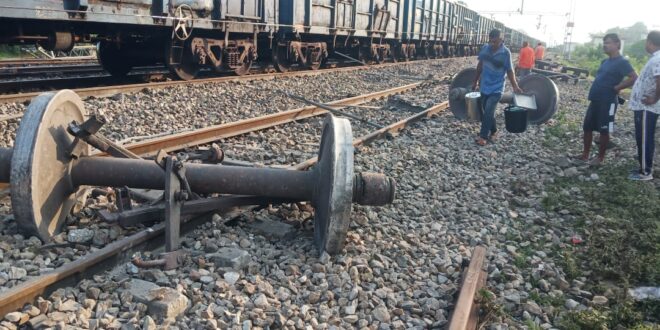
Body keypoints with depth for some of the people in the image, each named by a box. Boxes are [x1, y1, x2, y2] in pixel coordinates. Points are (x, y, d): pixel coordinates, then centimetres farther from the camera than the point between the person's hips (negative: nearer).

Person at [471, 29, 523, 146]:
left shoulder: (505, 53, -14)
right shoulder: (485, 48, -1)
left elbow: (509, 70, -8)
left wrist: (515, 86, -15)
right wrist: (475, 81, 16)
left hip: (496, 88, -5)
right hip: (484, 86, 5)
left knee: (488, 111, -12)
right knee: (486, 111, 13)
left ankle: (483, 136, -3)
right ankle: (493, 131, 32)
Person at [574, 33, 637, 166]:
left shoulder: (622, 62, -11)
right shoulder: (605, 61, 14)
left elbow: (634, 78, -21)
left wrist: (616, 88, -17)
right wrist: (595, 91, 11)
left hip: (608, 102, -9)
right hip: (595, 100, 9)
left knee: (604, 131, 1)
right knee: (587, 127, 10)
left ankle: (600, 158, 12)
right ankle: (585, 155, 20)